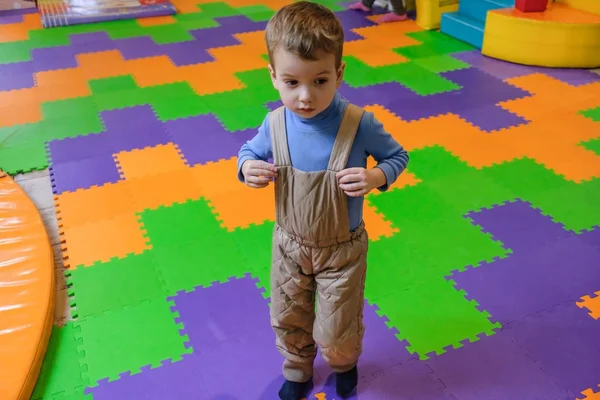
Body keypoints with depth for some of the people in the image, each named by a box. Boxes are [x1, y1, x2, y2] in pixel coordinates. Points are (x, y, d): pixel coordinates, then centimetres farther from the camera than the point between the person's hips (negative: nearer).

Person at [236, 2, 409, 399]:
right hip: (290, 244, 3)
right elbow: (249, 151, 5)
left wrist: (376, 177, -29)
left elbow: (398, 156, -8)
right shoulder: (275, 123, -16)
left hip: (342, 249, -3)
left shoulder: (359, 123, -25)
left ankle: (345, 363, 51)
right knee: (288, 320, 21)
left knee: (336, 334, 13)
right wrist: (247, 167, -19)